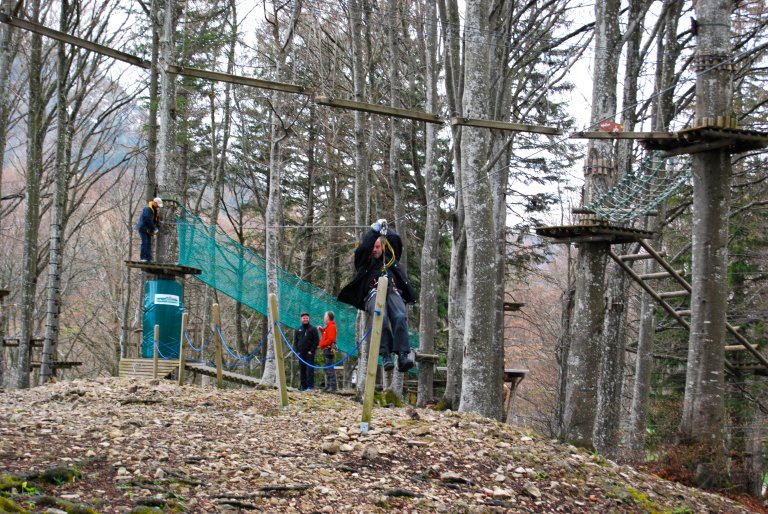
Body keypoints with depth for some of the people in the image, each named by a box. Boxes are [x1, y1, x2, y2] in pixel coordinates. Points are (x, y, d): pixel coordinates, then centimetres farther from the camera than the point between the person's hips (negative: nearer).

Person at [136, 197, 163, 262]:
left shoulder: (156, 210, 10)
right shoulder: (148, 209, -19)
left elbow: (157, 220, 12)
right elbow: (149, 220, -22)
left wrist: (157, 228, -2)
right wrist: (154, 229, -16)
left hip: (148, 229, 9)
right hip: (142, 228, -9)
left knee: (149, 243, 5)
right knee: (144, 242, -15)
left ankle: (148, 258, 5)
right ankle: (143, 257, -15)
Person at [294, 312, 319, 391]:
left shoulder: (313, 329, 3)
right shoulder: (298, 330, 14)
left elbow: (317, 341, -1)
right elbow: (295, 341, 16)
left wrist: (312, 350, -9)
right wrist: (297, 351, 4)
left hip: (310, 353, -4)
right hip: (301, 353, 4)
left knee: (310, 369, -8)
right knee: (302, 369, 5)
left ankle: (310, 386, -9)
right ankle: (303, 386, 9)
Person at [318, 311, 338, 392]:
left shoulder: (331, 326, -11)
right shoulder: (328, 327, 20)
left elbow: (330, 339, -21)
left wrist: (322, 345, -16)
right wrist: (321, 330, 17)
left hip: (329, 349, -11)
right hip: (326, 350, 11)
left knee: (330, 368, -12)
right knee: (327, 368, 13)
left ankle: (333, 386, -13)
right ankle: (328, 385, 18)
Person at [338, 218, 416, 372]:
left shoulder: (390, 258, 31)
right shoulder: (365, 261, 24)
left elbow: (397, 241, 22)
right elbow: (362, 248, 6)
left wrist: (386, 230, 21)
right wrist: (375, 229, 9)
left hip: (393, 291, 2)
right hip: (374, 293, -2)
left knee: (400, 317, -27)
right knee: (381, 317, -32)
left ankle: (403, 355, -37)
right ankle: (385, 355, -35)